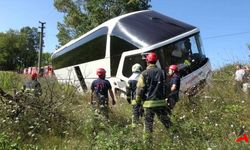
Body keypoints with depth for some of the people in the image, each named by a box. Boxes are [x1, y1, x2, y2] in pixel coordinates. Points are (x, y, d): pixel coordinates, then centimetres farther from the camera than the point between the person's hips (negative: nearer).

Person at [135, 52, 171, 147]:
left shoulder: (144, 73, -6)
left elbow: (139, 89, -8)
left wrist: (138, 101, 4)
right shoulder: (162, 72, 5)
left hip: (148, 103, -3)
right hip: (161, 102, 3)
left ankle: (148, 143, 7)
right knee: (166, 122, 14)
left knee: (148, 124, 5)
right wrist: (167, 98, 21)